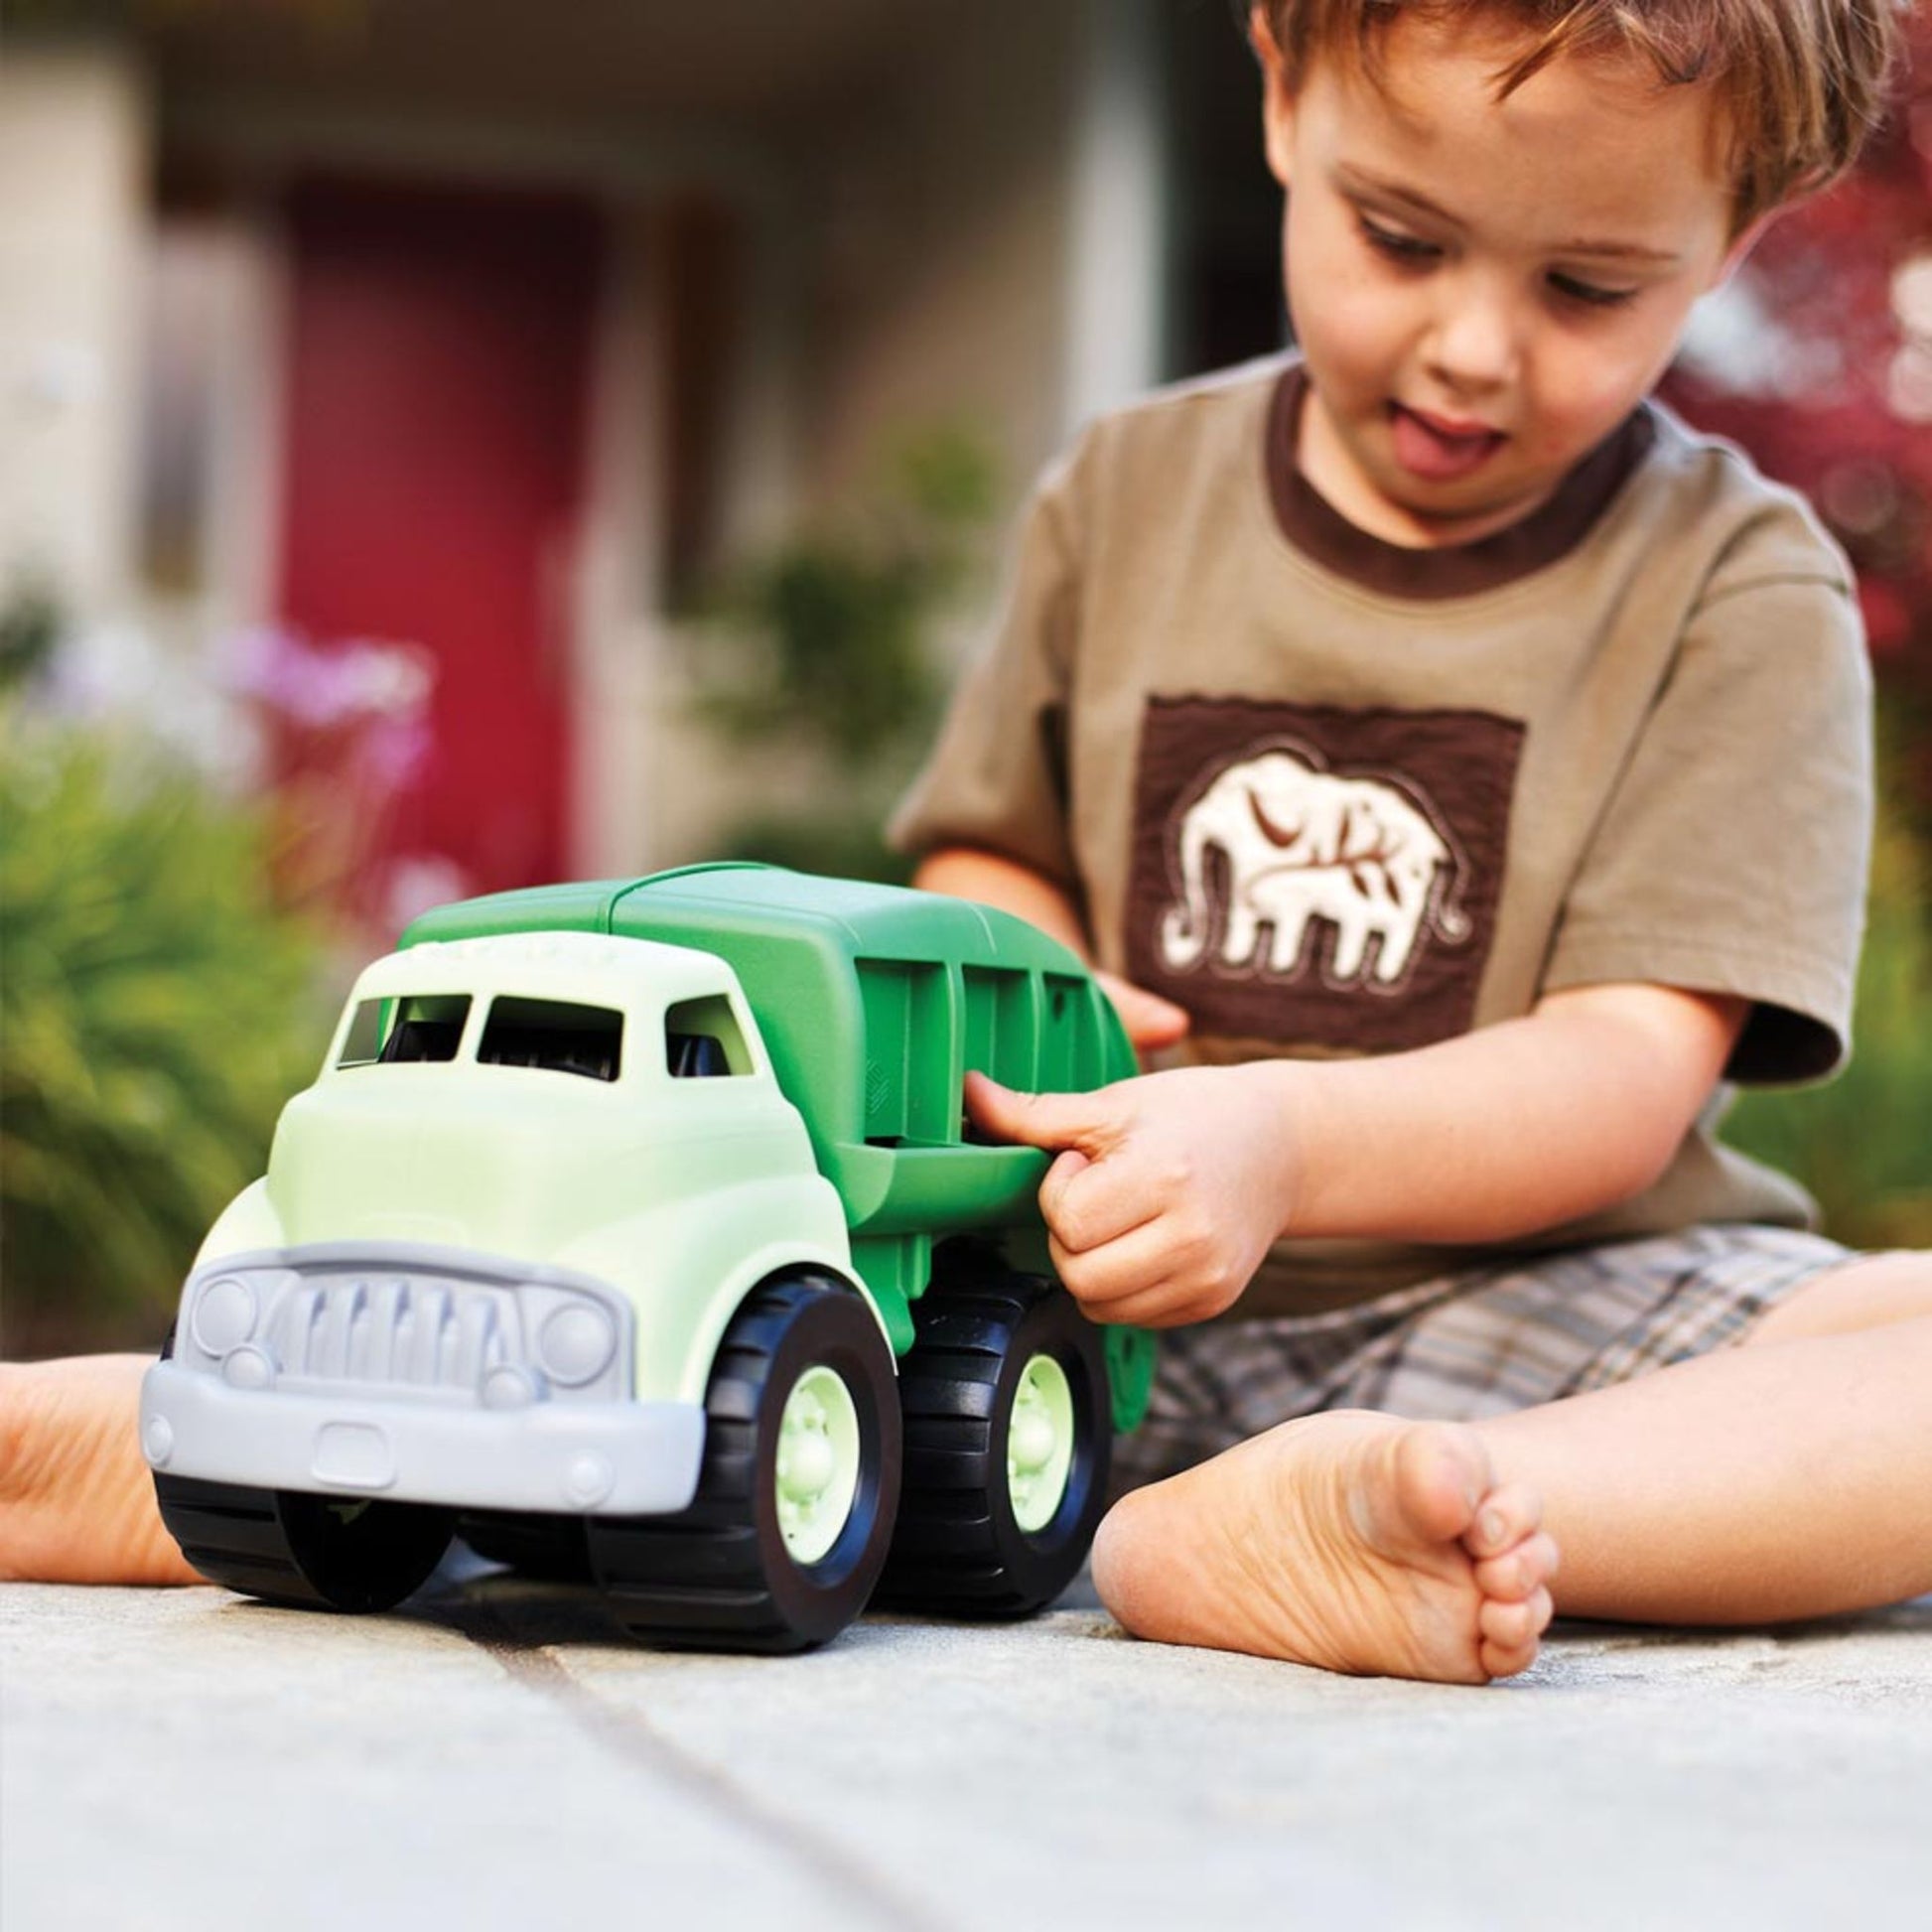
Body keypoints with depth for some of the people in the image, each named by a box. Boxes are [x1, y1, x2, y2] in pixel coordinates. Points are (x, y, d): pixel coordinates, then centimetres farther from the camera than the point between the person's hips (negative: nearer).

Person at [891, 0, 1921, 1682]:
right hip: (1119, 1311, 3)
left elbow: (1623, 1081, -9)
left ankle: (1235, 1541, -41)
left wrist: (1280, 1143, -27)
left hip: (1555, 1310, -2)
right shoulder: (1128, 498, 11)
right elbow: (987, 858, 20)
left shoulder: (1739, 589, 1)